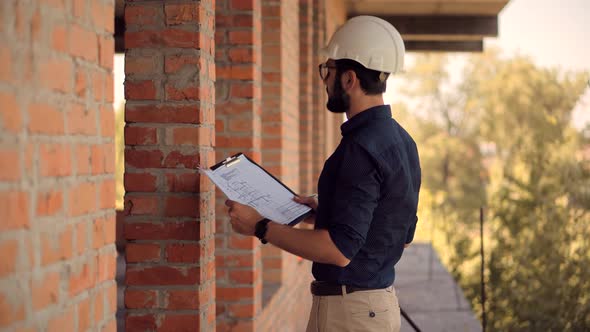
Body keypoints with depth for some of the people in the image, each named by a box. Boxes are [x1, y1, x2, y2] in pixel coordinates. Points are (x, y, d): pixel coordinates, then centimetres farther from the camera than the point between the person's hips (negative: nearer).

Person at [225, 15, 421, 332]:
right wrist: (325, 211, 19)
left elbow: (340, 250, -25)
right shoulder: (401, 140, 9)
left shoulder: (362, 148, -21)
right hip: (381, 301, 10)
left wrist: (261, 227, -18)